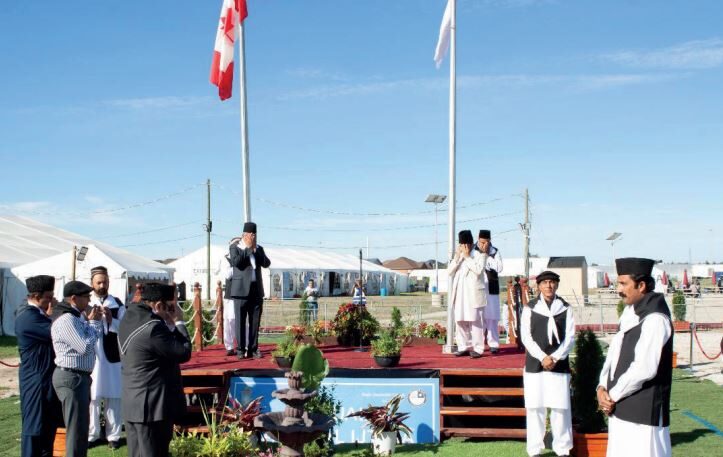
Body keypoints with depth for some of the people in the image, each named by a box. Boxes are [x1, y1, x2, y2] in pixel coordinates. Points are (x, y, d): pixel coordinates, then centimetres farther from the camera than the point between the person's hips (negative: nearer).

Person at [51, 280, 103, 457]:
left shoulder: (76, 316, 13)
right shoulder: (66, 319, -19)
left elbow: (94, 337, 20)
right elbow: (86, 347, -22)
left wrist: (95, 321, 5)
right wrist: (94, 322, -10)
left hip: (79, 376, 11)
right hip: (71, 377, -11)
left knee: (81, 424, 18)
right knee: (77, 428, -6)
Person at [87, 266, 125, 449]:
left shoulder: (117, 303, 6)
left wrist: (111, 320, -14)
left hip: (112, 357, 1)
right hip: (90, 356, -1)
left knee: (113, 397, 4)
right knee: (92, 397, 3)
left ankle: (113, 435, 12)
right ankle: (91, 434, 15)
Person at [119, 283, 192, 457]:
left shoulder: (129, 319, 9)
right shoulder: (152, 326, -22)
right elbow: (184, 353, -15)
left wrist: (170, 324, 2)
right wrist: (178, 322, -6)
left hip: (133, 404, 10)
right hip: (153, 406, -10)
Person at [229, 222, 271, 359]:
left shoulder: (259, 249, 16)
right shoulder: (235, 247, 3)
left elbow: (266, 263, 3)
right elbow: (235, 261, -15)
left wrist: (255, 250, -2)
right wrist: (248, 248, -8)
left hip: (256, 290, 4)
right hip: (241, 290, -4)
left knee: (255, 322, 4)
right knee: (240, 321, -3)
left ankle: (253, 349, 9)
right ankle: (240, 350, 1)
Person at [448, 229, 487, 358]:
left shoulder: (480, 255, 0)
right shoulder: (458, 256, 15)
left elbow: (479, 270, -15)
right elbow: (450, 271, 6)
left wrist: (467, 256, -11)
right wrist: (457, 256, -4)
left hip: (474, 294, -5)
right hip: (460, 294, 6)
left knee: (475, 321, -6)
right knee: (460, 321, 7)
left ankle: (477, 348, -3)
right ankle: (464, 347, 15)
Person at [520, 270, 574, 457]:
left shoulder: (565, 308, 6)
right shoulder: (530, 308, 4)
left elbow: (570, 337, 1)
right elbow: (526, 337, -1)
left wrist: (555, 357, -11)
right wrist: (542, 357, -12)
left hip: (559, 364, 0)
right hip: (535, 364, 0)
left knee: (560, 408, -1)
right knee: (535, 407, 1)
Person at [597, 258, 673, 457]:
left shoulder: (654, 319, -16)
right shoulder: (630, 315, 13)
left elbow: (644, 369, -21)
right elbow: (614, 353, 14)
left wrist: (612, 395, -11)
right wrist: (602, 387, -2)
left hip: (643, 411, -9)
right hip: (621, 409, 9)